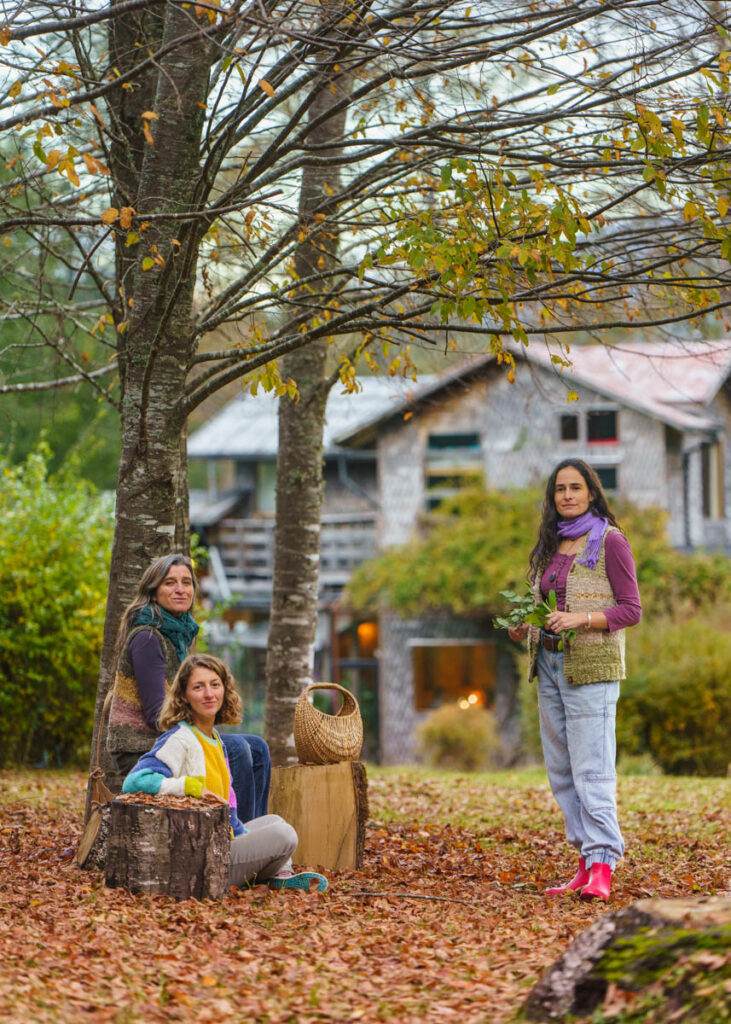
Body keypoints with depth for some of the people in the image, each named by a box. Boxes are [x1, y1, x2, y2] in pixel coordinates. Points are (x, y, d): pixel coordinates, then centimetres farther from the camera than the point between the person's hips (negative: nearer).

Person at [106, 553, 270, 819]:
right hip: (139, 751, -9)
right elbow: (156, 714, -18)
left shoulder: (179, 634, 15)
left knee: (257, 749, 4)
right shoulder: (147, 639, -14)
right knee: (236, 749, -23)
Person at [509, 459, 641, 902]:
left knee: (592, 769, -12)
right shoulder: (552, 545, 16)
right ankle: (588, 862, 11)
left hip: (591, 666, -8)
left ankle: (602, 865, -12)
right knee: (562, 771, 6)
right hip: (550, 664, 8)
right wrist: (527, 627, 4)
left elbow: (631, 609, -8)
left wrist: (581, 618, -21)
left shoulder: (610, 541, -5)